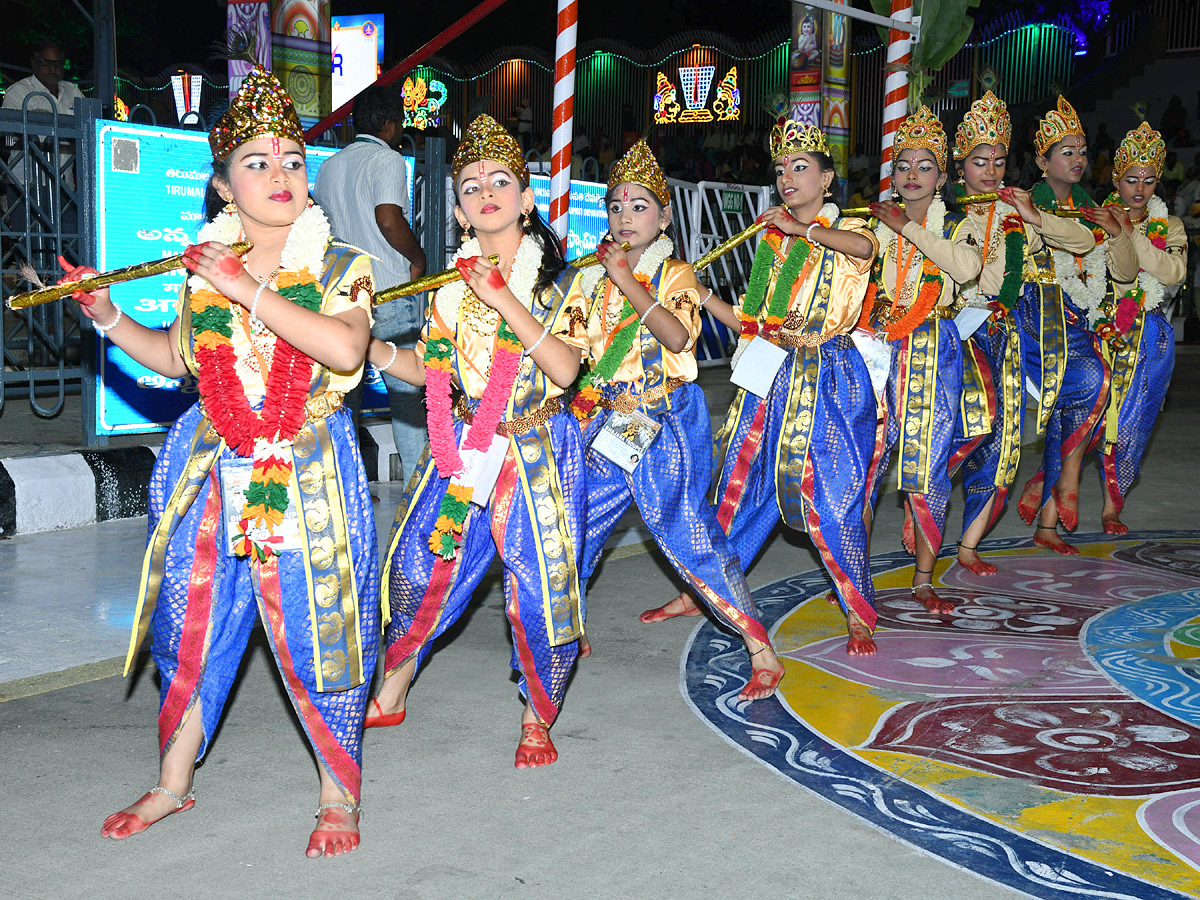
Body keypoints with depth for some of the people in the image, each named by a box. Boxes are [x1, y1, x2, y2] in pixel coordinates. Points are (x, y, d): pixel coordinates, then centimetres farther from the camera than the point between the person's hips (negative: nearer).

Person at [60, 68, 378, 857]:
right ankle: (174, 783, 30)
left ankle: (340, 793, 18)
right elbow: (178, 359, 19)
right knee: (193, 624, 11)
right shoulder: (206, 269, 6)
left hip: (309, 474, -4)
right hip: (215, 472, 4)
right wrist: (108, 317, 5)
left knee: (316, 628, -1)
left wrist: (246, 290, -24)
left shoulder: (340, 267, -5)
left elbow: (345, 351, -25)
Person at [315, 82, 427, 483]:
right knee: (406, 390, 1)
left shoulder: (329, 165, 15)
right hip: (390, 292, -6)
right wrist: (418, 257, -7)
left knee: (346, 392, 8)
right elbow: (389, 220, -20)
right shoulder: (387, 159, -7)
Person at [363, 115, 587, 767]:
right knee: (419, 566, -1)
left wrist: (502, 299, -22)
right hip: (462, 446, 3)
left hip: (538, 450, -3)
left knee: (540, 586, -5)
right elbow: (430, 369, 11)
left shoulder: (558, 279, -4)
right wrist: (366, 346, -5)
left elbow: (564, 370, -17)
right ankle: (392, 693, 23)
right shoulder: (452, 283, 8)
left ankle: (537, 719, 17)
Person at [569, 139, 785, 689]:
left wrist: (629, 282, -22)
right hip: (607, 421, 6)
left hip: (667, 422, -5)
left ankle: (762, 653, -2)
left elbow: (678, 336, -22)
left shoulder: (675, 274, -3)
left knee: (688, 534, -9)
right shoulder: (593, 277, 11)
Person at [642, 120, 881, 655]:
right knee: (739, 485, 8)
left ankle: (859, 614, 5)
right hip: (771, 377, 5)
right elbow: (752, 324, 15)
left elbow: (864, 248, -28)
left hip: (828, 378, -5)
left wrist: (802, 227, -25)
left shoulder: (846, 229, 0)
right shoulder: (772, 241, 16)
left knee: (830, 499, -8)